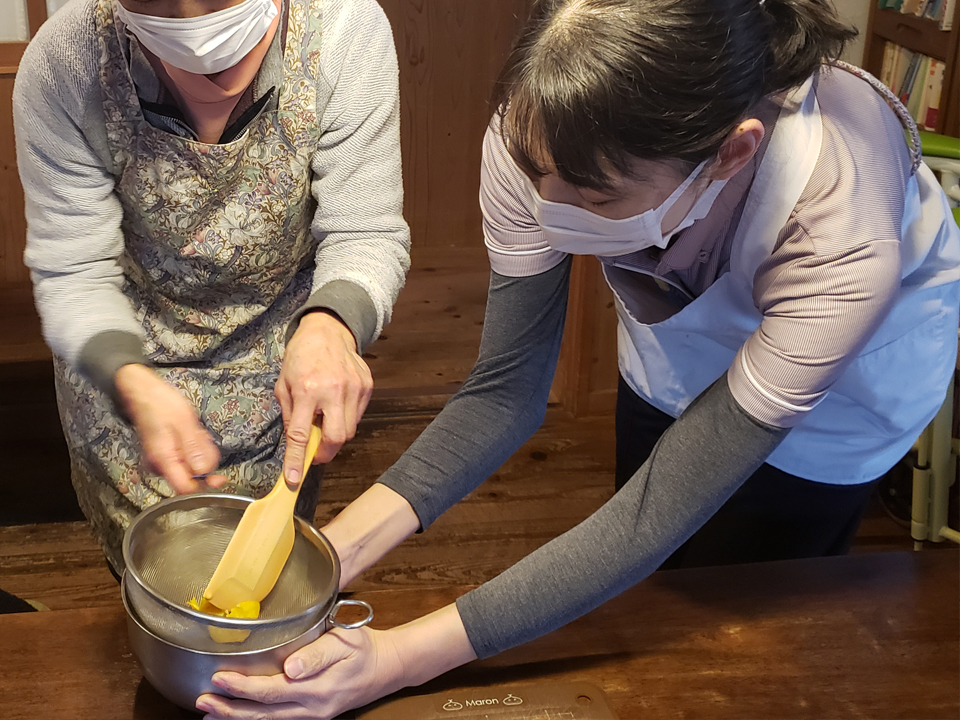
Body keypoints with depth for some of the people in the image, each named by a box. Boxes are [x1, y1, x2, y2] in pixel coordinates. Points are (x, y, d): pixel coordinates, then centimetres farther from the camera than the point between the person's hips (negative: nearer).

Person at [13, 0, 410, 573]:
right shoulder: (61, 67, -30)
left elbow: (365, 233, -26)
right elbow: (74, 274, -24)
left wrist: (330, 326, -49)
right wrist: (133, 386, -45)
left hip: (280, 356, 1)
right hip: (124, 351, 0)